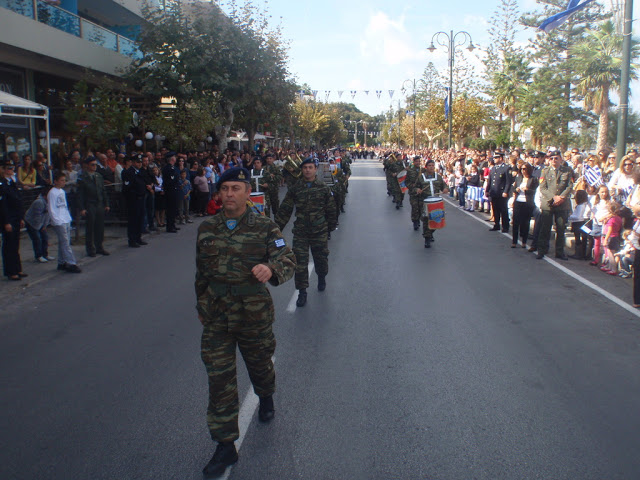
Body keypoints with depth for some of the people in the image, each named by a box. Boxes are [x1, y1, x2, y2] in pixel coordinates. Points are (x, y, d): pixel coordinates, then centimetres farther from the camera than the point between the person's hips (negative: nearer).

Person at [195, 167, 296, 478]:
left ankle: (266, 399, 55)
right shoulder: (206, 229, 2)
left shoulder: (265, 228, -7)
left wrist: (271, 269, -38)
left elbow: (288, 259, -16)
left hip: (254, 315, -2)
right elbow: (201, 271, 12)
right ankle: (225, 445, 15)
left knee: (259, 365, 20)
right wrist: (201, 305, 19)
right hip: (216, 317, 2)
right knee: (219, 380, 3)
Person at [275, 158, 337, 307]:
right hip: (300, 232, 0)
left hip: (320, 231, 0)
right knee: (300, 262, -2)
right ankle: (302, 292, 10)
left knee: (321, 258, 12)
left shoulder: (323, 188, 0)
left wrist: (331, 227, 10)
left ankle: (321, 278, 45)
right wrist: (276, 228, 0)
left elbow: (331, 210, 8)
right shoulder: (295, 188, 0)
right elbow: (284, 210, 2)